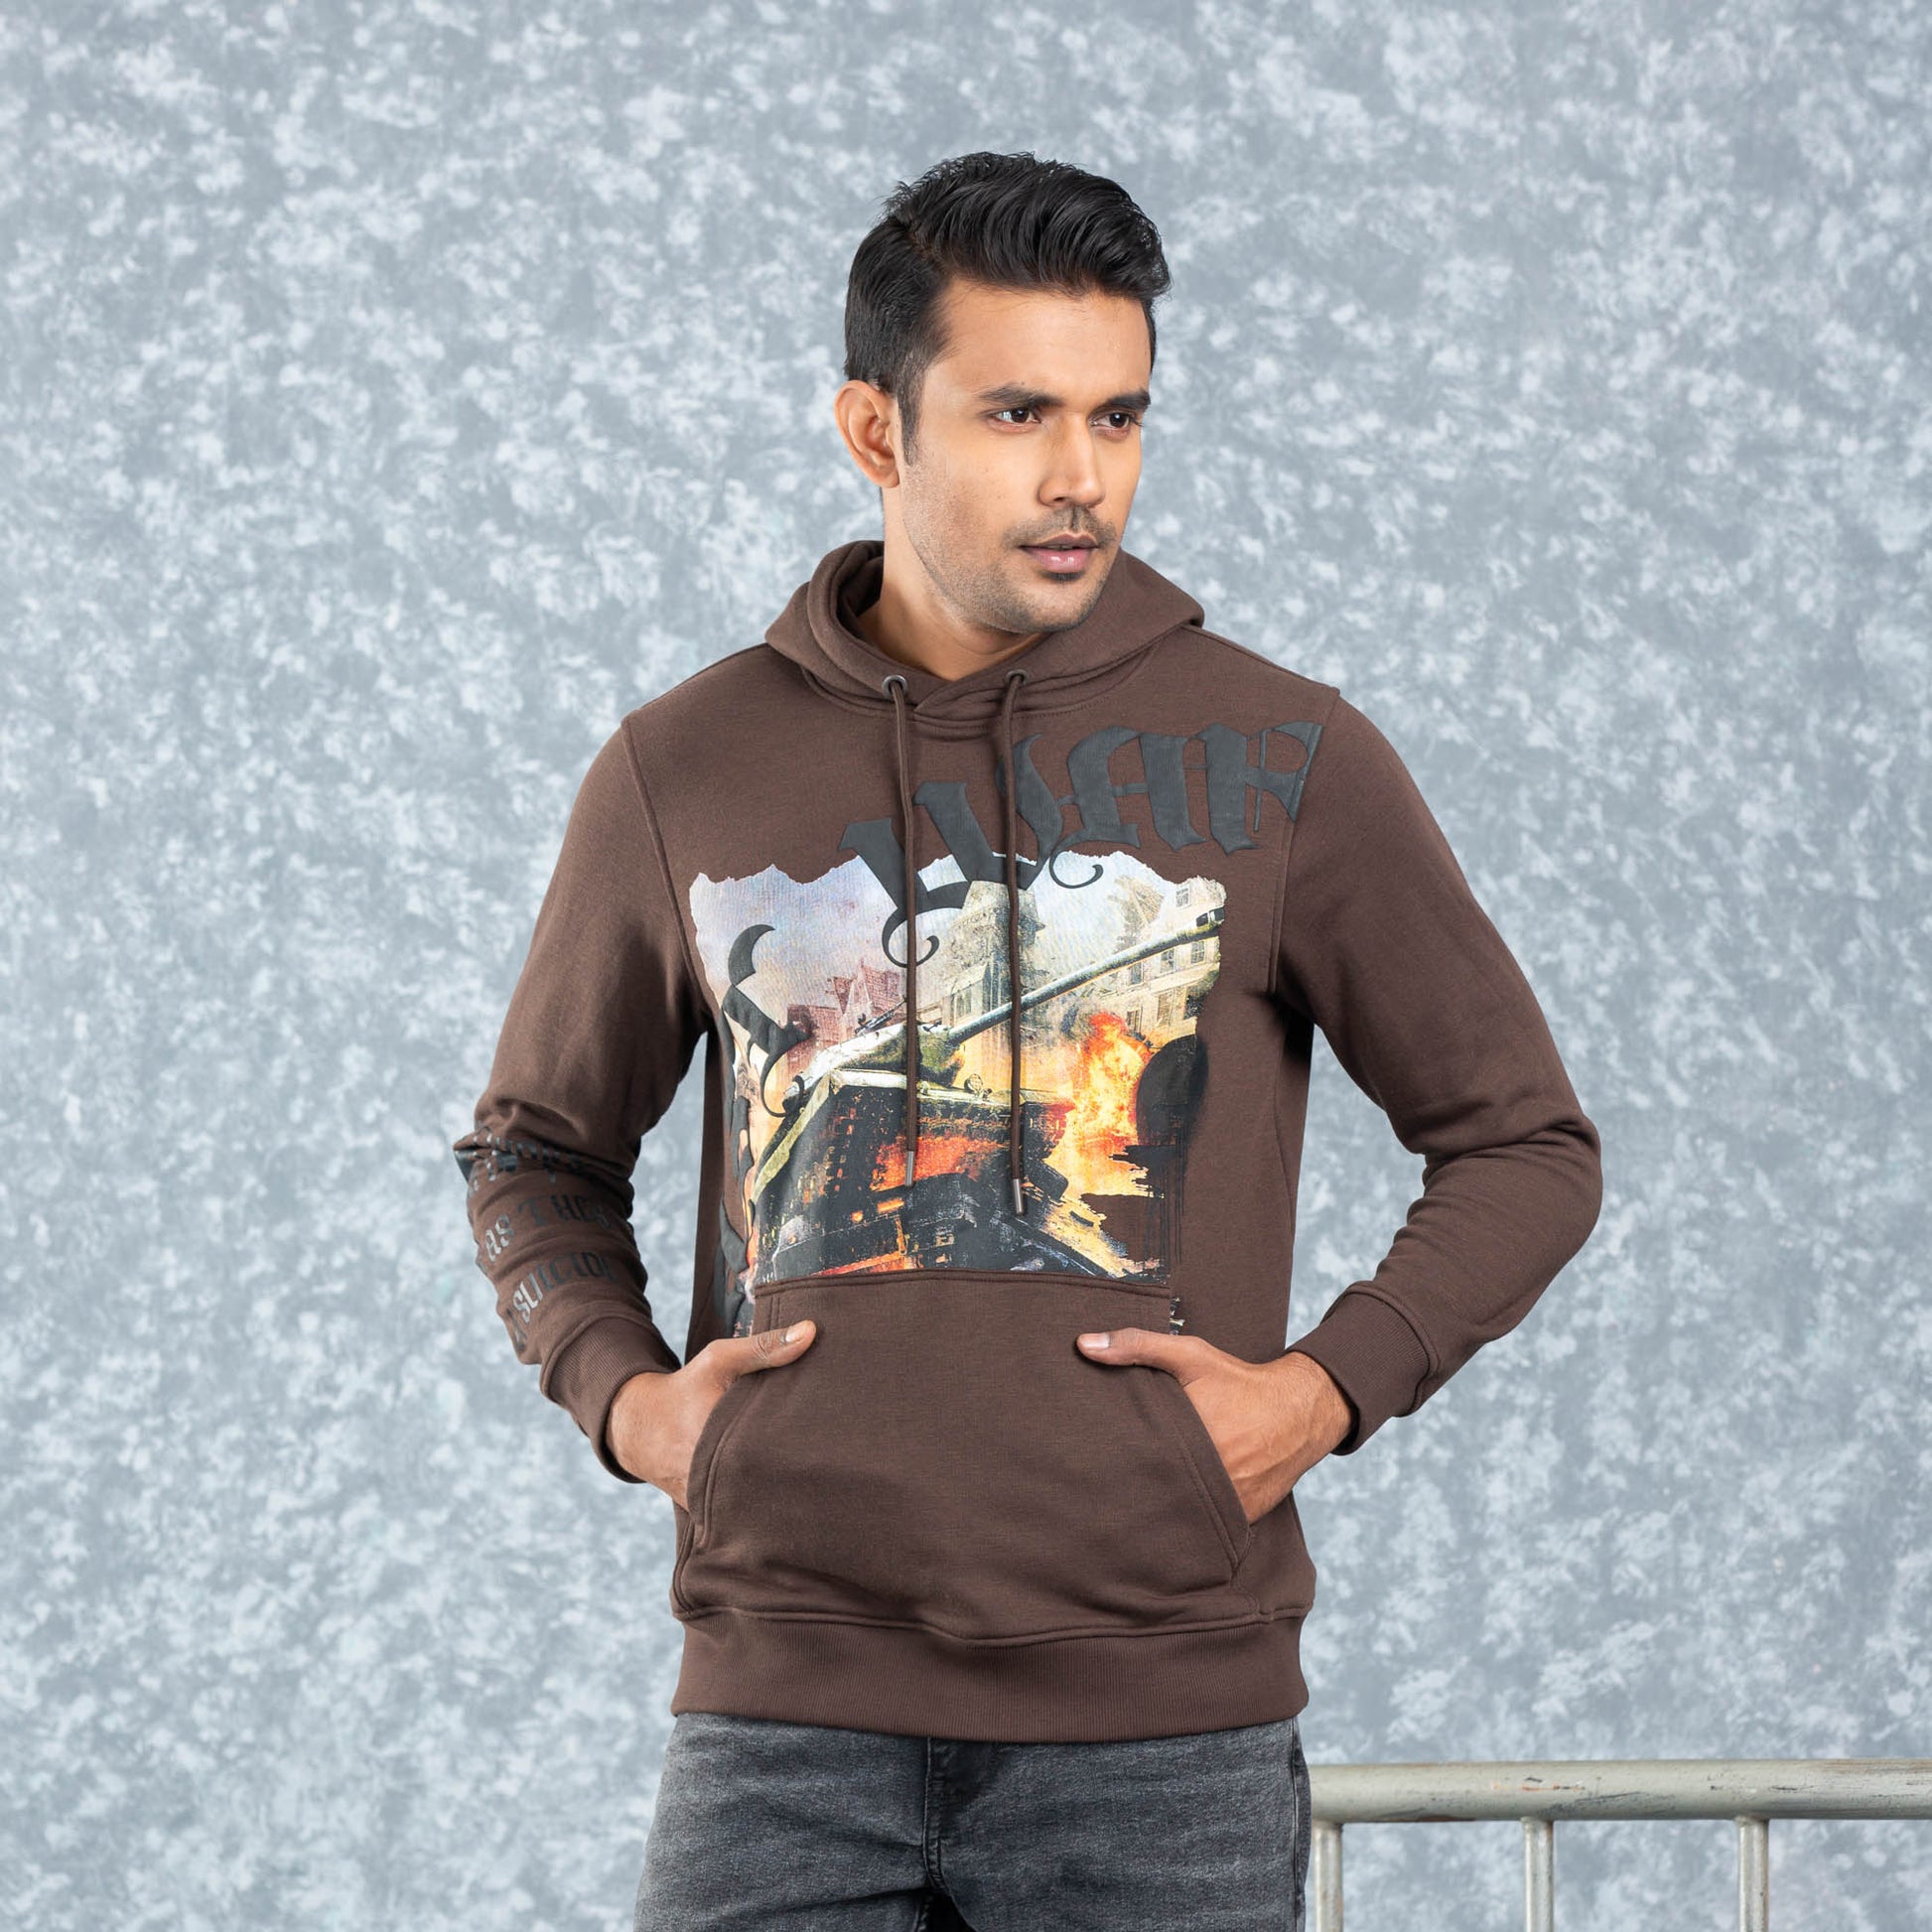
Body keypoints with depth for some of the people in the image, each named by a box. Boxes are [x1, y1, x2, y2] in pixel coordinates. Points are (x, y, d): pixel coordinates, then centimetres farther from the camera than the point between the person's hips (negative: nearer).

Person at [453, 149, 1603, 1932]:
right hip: (789, 1714, 1)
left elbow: (1527, 1147, 9)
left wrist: (1325, 1389, -5)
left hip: (1161, 1725, -1)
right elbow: (538, 1149, 22)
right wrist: (620, 1387, 4)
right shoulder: (685, 772, 8)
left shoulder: (1282, 761, 3)